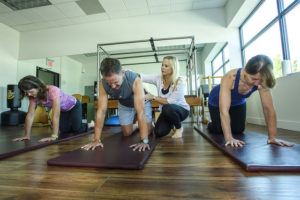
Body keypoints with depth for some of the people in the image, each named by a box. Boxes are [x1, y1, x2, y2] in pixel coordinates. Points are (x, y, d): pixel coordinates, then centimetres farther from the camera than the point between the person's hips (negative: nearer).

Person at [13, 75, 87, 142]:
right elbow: (30, 115, -16)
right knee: (63, 131, 3)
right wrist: (27, 135, -19)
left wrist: (54, 136, -43)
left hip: (74, 106, -6)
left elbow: (56, 115, -43)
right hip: (63, 110, 6)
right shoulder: (34, 96, -20)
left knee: (77, 129, -11)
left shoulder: (53, 90, -40)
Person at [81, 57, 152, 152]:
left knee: (147, 131, -5)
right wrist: (96, 140, -33)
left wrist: (144, 141, -47)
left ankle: (150, 123, 30)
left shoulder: (135, 80, -42)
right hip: (124, 105, 3)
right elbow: (101, 111, -30)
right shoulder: (103, 84, -32)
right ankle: (136, 126, 36)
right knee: (127, 133, 3)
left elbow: (141, 111, -45)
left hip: (141, 103, -2)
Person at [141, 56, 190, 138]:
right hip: (167, 111, 4)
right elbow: (142, 77, -20)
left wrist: (153, 97, -24)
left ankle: (179, 128, -6)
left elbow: (170, 102, -27)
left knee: (167, 108, -37)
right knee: (158, 132, -13)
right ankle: (171, 126, 23)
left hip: (182, 110, -4)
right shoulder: (158, 78, -10)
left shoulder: (180, 82, -24)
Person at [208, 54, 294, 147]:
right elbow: (224, 110, -46)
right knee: (218, 130, -3)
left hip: (238, 102, 4)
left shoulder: (262, 83, -30)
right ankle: (210, 126, 33)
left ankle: (228, 125, 39)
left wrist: (272, 137, -29)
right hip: (217, 102, -3)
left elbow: (269, 109, -25)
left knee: (238, 130, 4)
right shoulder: (230, 78, -42)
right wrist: (229, 138, -49)